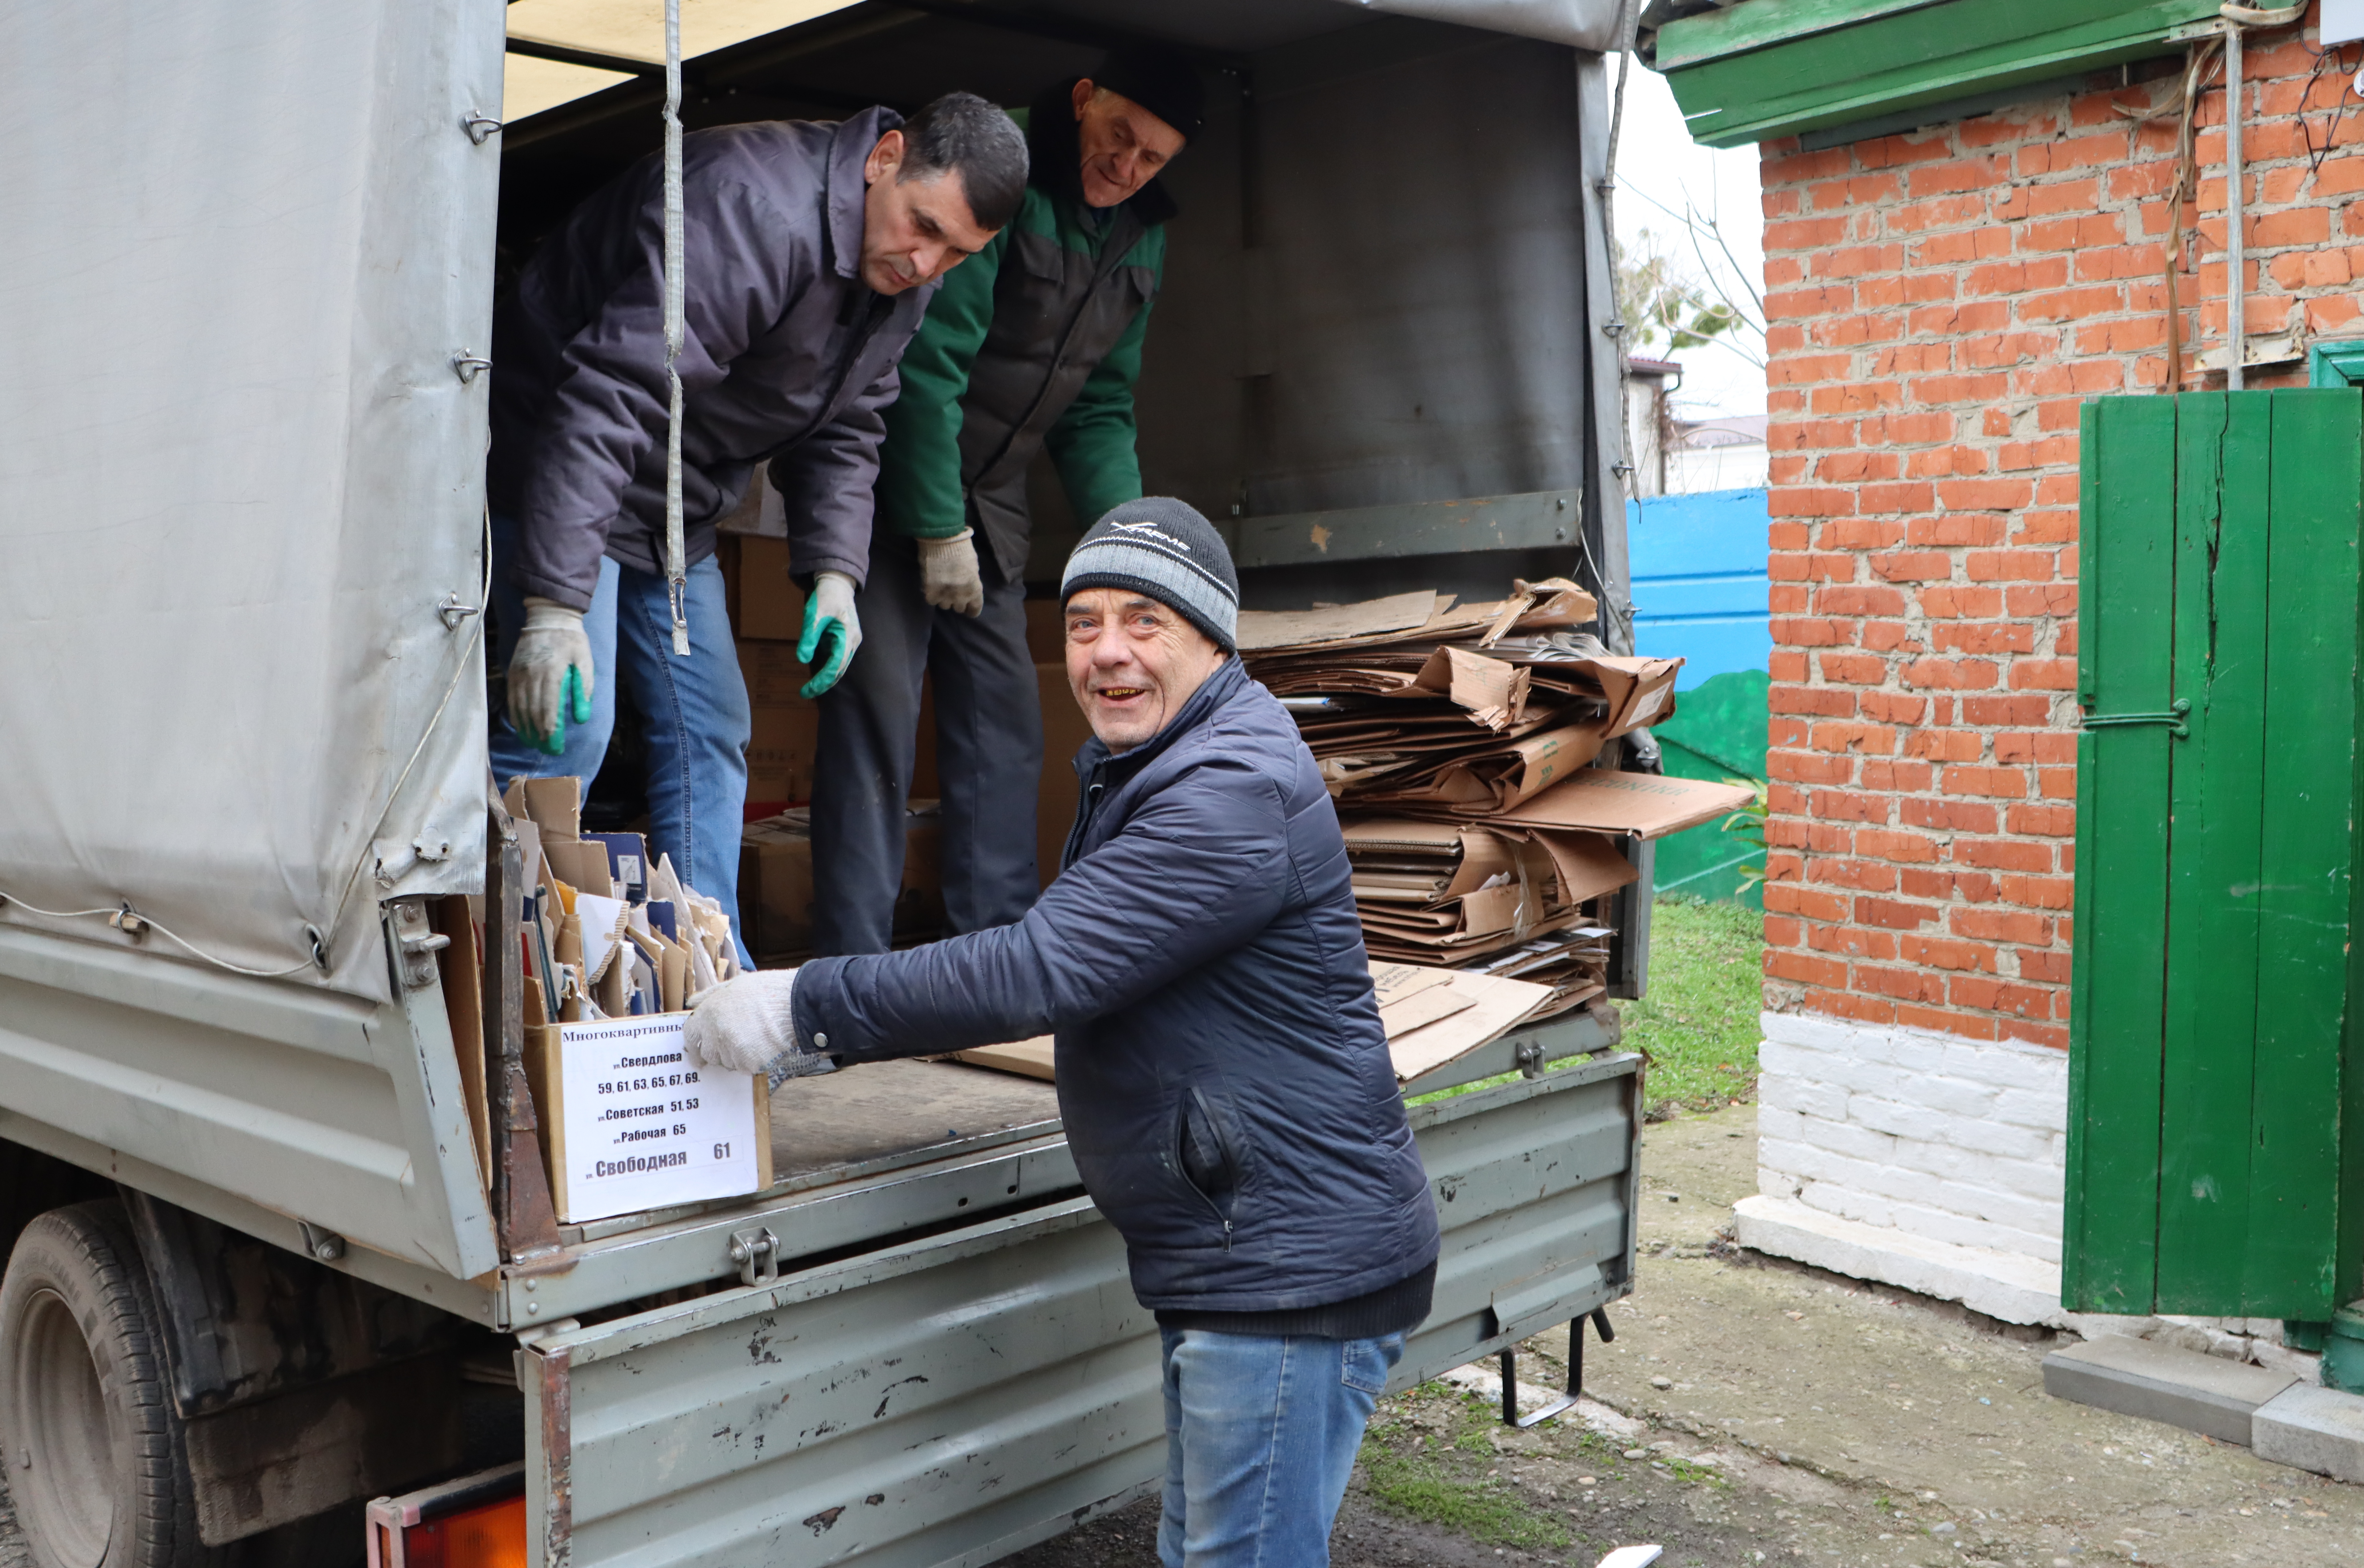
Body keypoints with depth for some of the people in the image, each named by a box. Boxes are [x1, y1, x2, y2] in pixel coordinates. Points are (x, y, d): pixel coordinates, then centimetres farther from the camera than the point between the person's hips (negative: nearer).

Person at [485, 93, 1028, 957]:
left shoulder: (902, 275, -2)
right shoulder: (752, 208, -31)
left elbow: (842, 427, 8)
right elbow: (608, 399, -38)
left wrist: (834, 569, -8)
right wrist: (553, 604, -43)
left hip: (675, 513, 9)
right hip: (558, 473, -9)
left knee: (710, 731, 8)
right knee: (566, 725, -17)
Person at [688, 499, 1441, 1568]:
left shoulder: (1234, 793, -21)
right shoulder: (1140, 772, 16)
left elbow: (1040, 969, -27)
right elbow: (1060, 961, 17)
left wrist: (808, 1006, -21)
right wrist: (829, 1038, 8)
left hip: (1292, 1268, -11)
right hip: (1226, 1258, 11)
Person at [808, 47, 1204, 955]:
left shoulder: (1142, 237, 5)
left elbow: (1099, 407, 10)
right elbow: (927, 362, -23)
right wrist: (937, 529, -22)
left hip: (990, 500, 8)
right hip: (888, 489, -7)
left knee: (1005, 724, 7)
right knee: (878, 708, -11)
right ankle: (854, 970, -8)